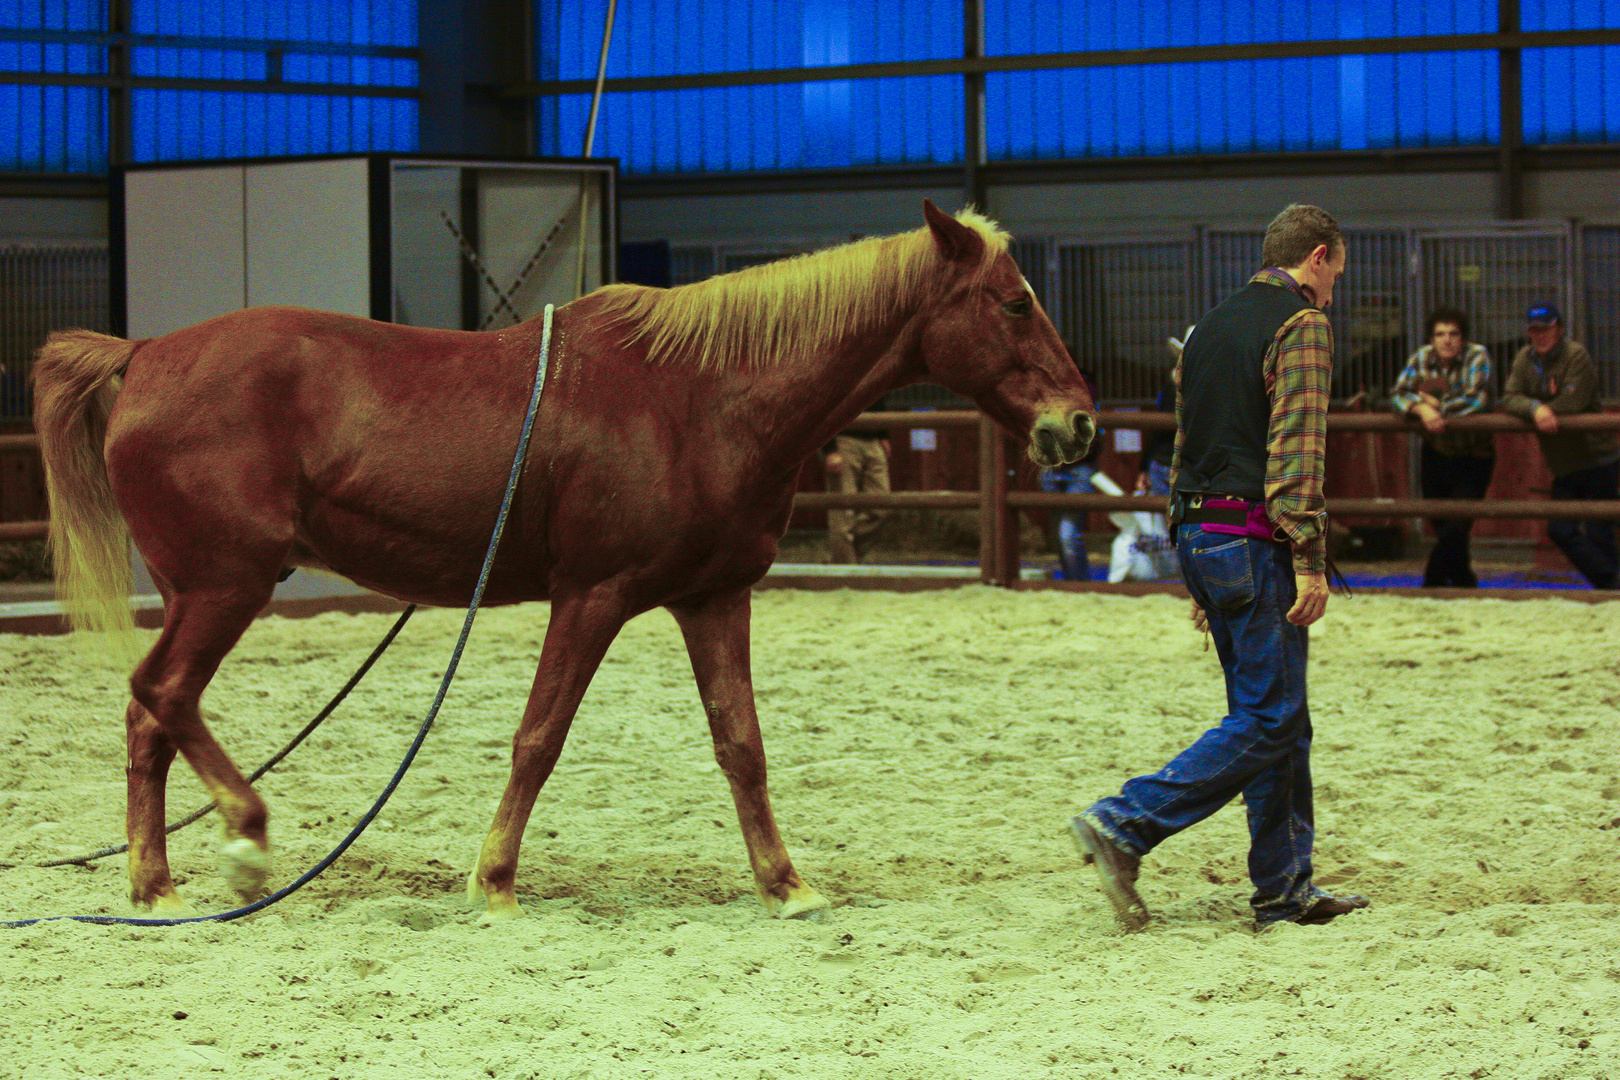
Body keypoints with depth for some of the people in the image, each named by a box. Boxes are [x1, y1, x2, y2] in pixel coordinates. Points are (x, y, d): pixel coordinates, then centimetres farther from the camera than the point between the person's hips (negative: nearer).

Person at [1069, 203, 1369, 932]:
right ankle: (1122, 826, -12)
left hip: (1200, 536, 9)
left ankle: (1286, 891, 15)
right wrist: (1309, 561, -18)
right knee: (1269, 721, -5)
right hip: (1255, 540, -9)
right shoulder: (1302, 324, -8)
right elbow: (1296, 453, -18)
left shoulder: (1211, 326, 18)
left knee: (1276, 716, 13)